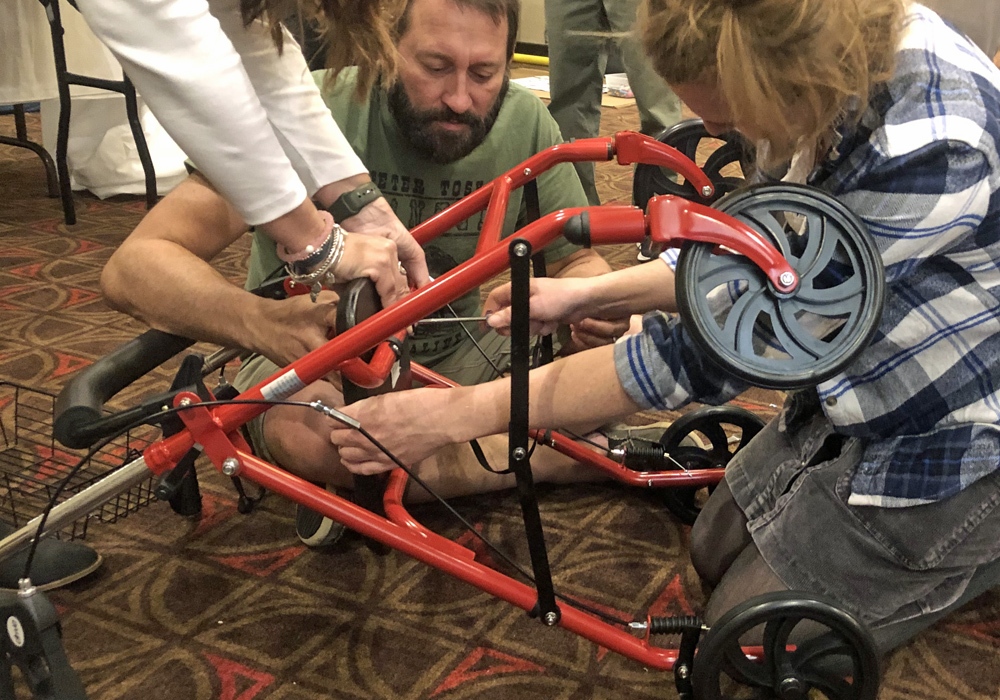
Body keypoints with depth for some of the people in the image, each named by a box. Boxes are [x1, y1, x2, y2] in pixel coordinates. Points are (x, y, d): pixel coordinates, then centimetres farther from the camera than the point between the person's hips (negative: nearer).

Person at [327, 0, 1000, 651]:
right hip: (852, 397, 8)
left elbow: (712, 351, -33)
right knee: (715, 554, 20)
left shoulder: (926, 152, -38)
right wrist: (586, 295, -3)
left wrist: (456, 415, -27)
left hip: (939, 448, -8)